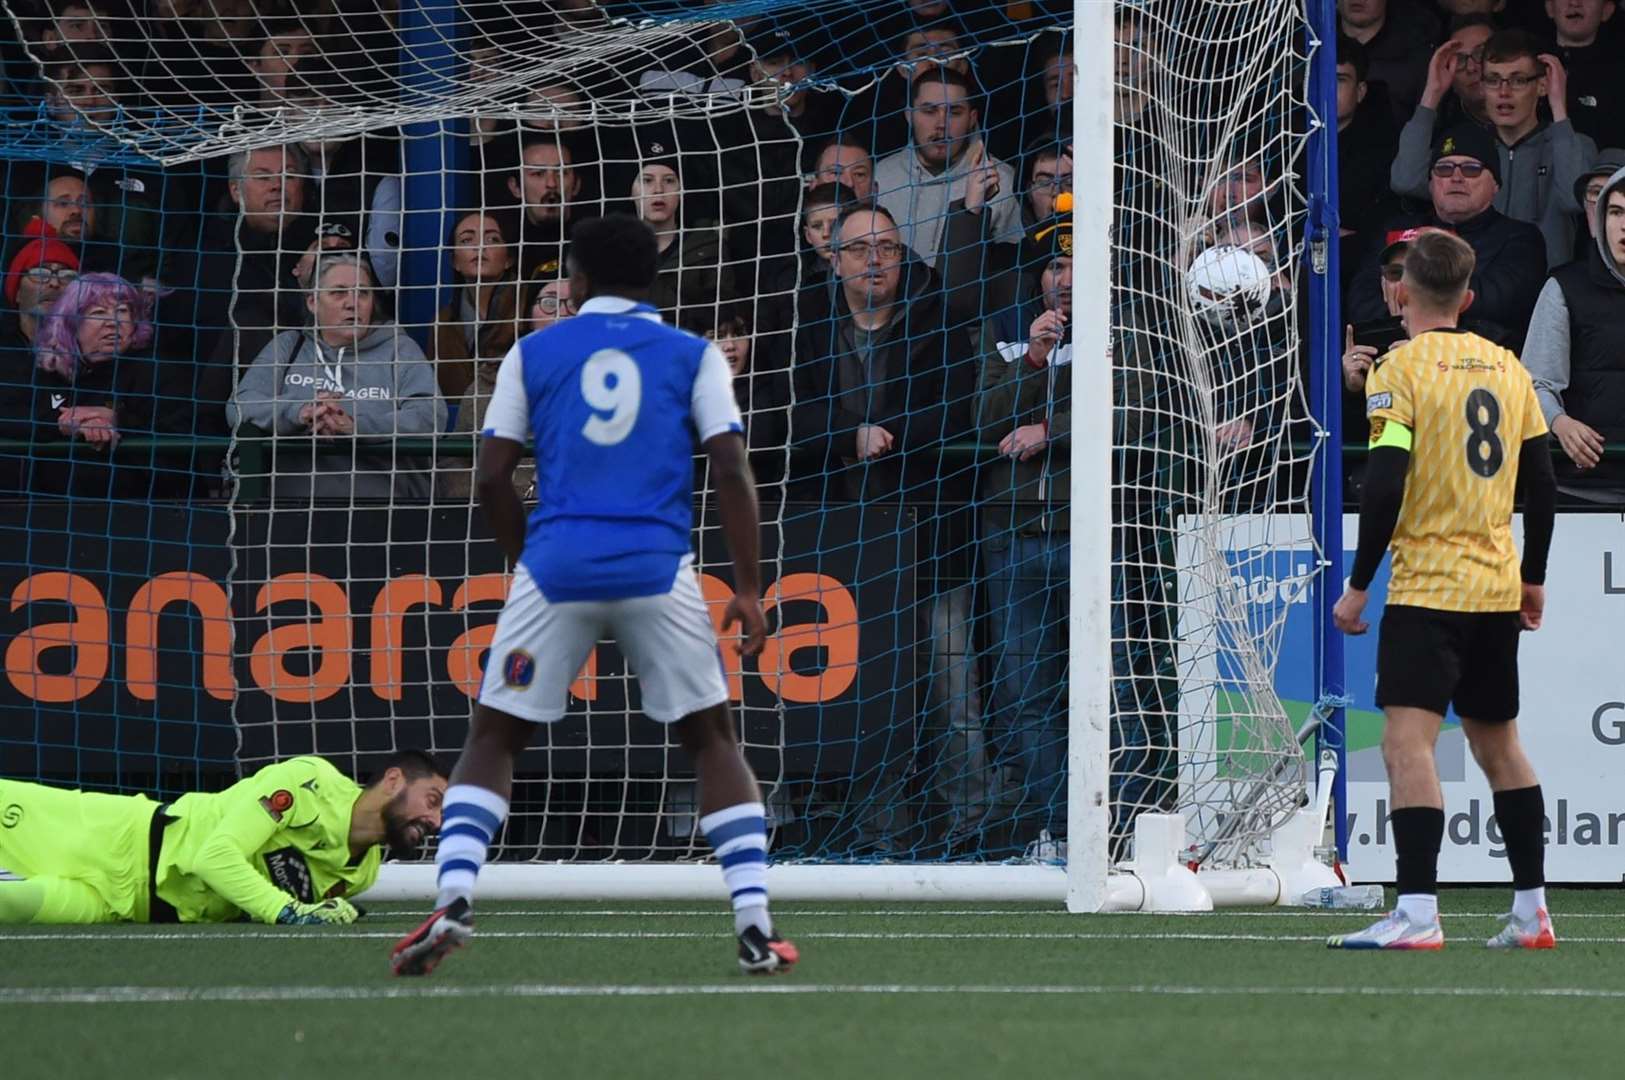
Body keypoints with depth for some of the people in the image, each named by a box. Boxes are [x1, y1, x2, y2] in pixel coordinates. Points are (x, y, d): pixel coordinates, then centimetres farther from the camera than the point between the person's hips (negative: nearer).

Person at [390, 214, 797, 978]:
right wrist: (748, 588, 2)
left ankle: (453, 900, -10)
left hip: (556, 568, 0)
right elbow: (731, 470, 0)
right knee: (712, 739, 12)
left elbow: (492, 479, 8)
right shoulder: (694, 356, 11)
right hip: (659, 571, 0)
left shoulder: (533, 354, 12)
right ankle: (755, 925, 1)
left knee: (494, 738, 11)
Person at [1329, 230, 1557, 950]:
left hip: (1427, 590, -7)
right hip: (1497, 589, 7)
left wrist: (1358, 586, -10)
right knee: (1498, 743, 18)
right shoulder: (1508, 368, 10)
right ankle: (1532, 912, 22)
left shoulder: (1399, 370, -9)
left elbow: (1385, 486, -16)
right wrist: (1532, 579, 23)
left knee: (1407, 742, -13)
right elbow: (1542, 482, 13)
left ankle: (1417, 912, -25)